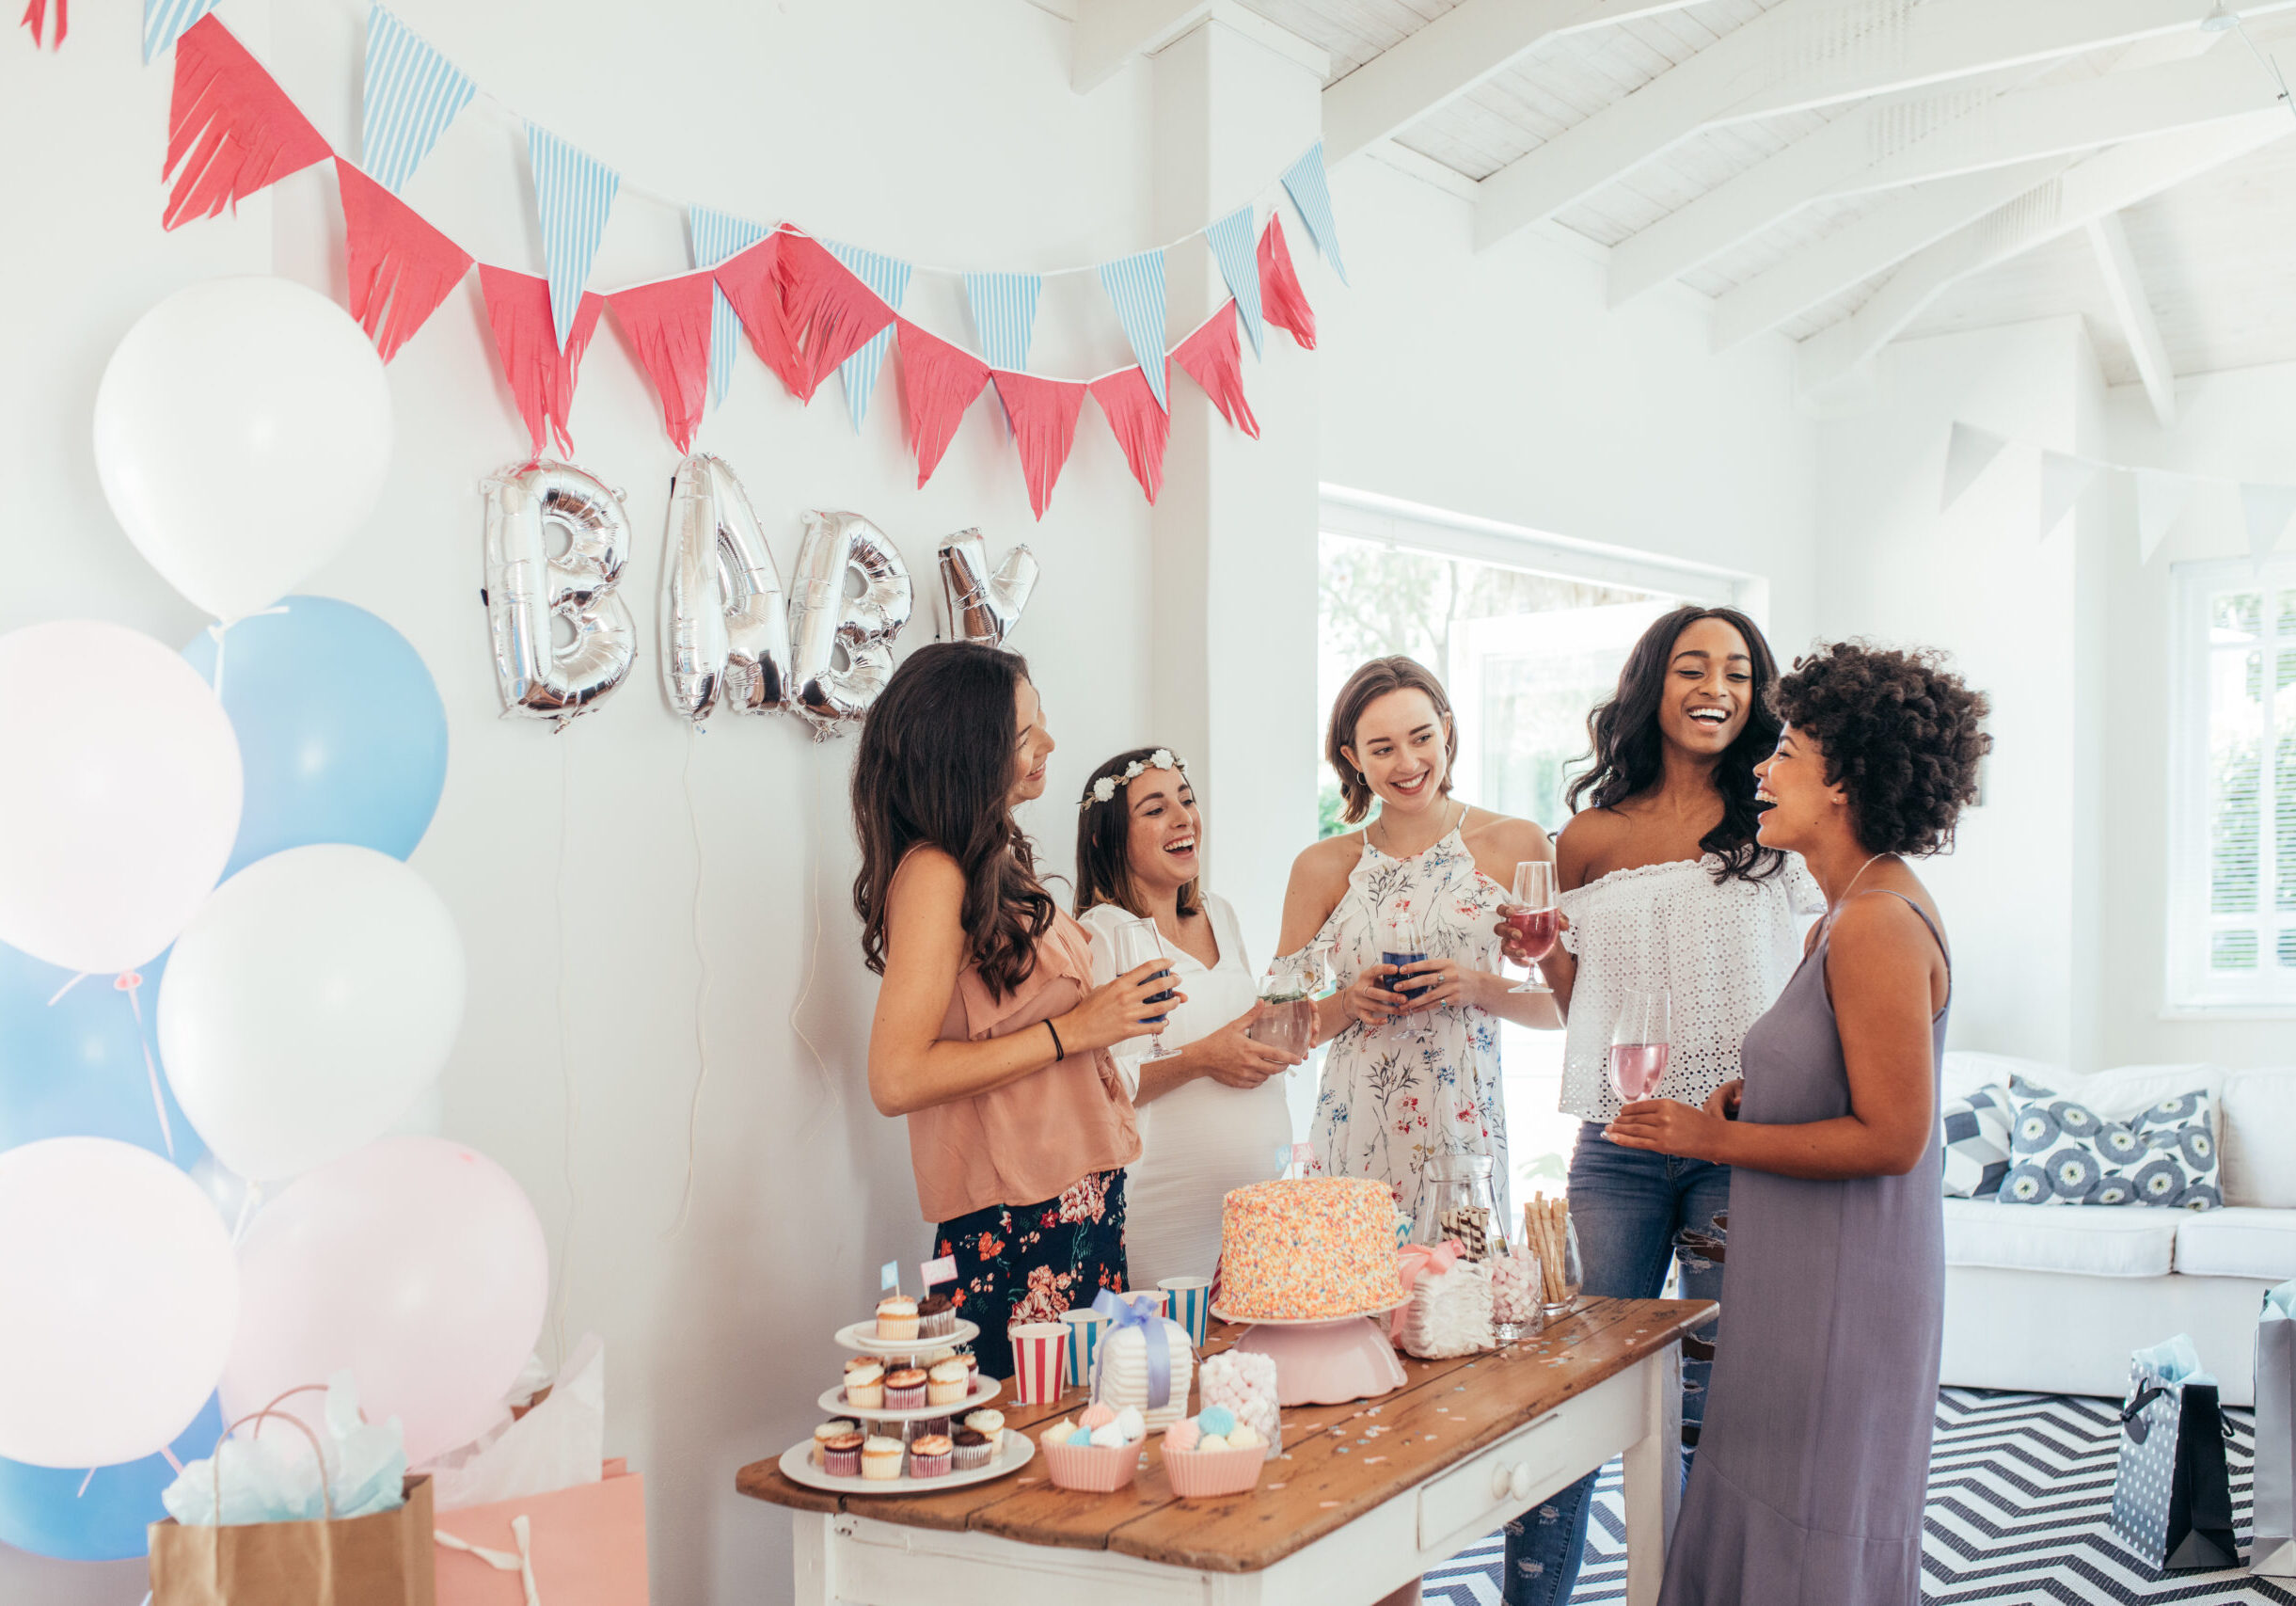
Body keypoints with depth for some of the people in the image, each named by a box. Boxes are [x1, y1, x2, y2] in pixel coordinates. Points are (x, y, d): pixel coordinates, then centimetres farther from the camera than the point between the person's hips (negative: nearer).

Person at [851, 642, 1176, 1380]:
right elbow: (896, 1080, -21)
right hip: (1014, 1226, -8)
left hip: (1077, 1200, 9)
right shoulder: (934, 875, -15)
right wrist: (1073, 1029, -17)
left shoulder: (996, 861, 11)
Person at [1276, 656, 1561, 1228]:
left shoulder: (1517, 846, 3)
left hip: (1464, 1134, -1)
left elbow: (1562, 1005, 5)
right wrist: (1351, 1004, -8)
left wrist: (1477, 988, -11)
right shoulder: (1321, 868, 6)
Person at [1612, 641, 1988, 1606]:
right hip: (1806, 1272, 10)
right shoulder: (1858, 911, 11)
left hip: (1843, 1282, -10)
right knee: (1772, 1507, 18)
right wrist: (1750, 1096, 7)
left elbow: (1891, 1137, -23)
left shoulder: (1878, 923, -21)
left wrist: (1720, 1139, -18)